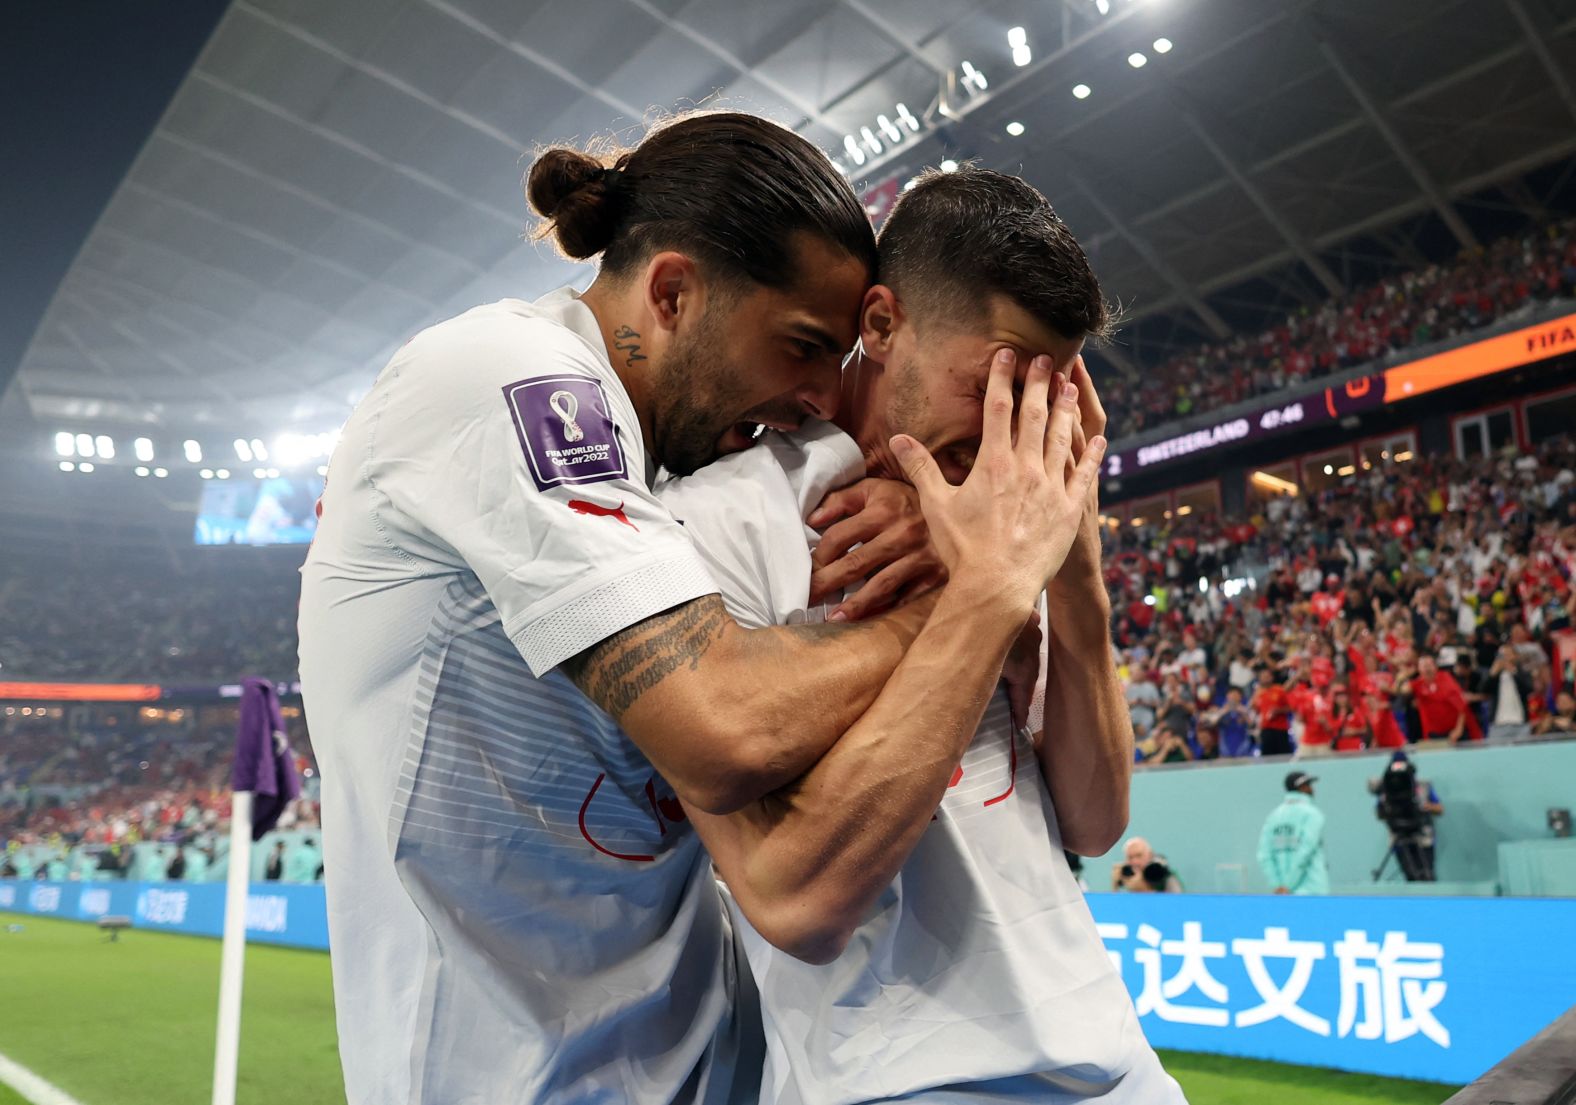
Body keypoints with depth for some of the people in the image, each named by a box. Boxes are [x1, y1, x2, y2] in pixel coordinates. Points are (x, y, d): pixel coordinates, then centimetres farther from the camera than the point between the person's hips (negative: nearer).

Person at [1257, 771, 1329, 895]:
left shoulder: (1273, 815, 11)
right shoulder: (1312, 813, -6)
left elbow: (1264, 856, 1)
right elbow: (1305, 852, -16)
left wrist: (1278, 886, -5)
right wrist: (1288, 887, -14)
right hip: (1312, 891, -6)